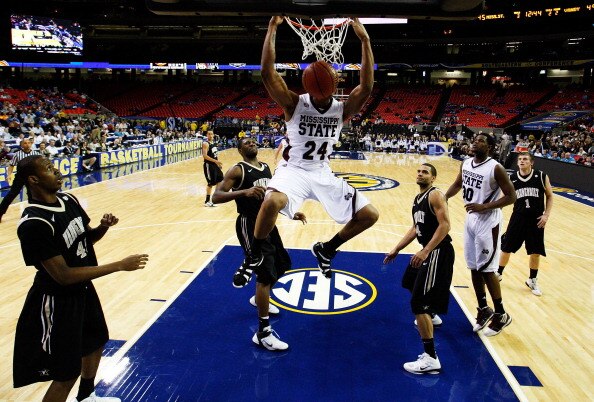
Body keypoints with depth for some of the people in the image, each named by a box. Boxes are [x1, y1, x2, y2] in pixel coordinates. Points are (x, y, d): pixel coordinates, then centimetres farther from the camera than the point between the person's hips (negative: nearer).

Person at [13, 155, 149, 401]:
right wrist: (120, 265, -29)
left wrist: (103, 227, -13)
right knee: (66, 374, 3)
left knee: (96, 342, 28)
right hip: (58, 302, -9)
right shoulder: (35, 223, -29)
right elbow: (63, 276, -30)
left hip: (83, 289, 9)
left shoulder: (68, 200, -4)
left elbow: (86, 238, 11)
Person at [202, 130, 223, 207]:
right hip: (209, 165, -9)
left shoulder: (214, 142, 10)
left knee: (220, 179, 18)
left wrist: (218, 163, 16)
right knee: (210, 183, -6)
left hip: (215, 164, 9)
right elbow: (205, 155, -26)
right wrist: (215, 161, -30)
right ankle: (207, 201, 1)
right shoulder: (205, 144, -16)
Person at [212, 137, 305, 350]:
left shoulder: (266, 168, 12)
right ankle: (263, 333, -4)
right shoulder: (238, 170, -12)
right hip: (250, 225, -8)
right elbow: (216, 197, -23)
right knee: (267, 274, -14)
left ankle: (259, 299, 47)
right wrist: (243, 192, -36)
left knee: (282, 264, 20)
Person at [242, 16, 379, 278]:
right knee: (273, 201, -39)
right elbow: (267, 73, -22)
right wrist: (272, 28, -24)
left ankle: (325, 250, 24)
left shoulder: (342, 109, -3)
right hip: (293, 169, -4)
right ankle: (254, 256, -11)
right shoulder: (294, 104, -10)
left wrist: (365, 40, -24)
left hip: (323, 173, 5)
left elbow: (366, 87, -20)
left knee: (369, 215, 3)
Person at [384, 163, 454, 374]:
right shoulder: (417, 198, 15)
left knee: (418, 302, -15)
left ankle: (430, 359, -11)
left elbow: (445, 224, -24)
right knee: (410, 282, 32)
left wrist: (426, 252, -32)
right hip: (428, 250, 10)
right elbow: (415, 228, 22)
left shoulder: (435, 195, -13)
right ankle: (432, 316, 57)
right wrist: (396, 250, 20)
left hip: (438, 251, -10)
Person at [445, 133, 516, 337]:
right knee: (474, 268, 12)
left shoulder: (495, 168, -17)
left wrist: (484, 207, -23)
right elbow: (457, 185, 21)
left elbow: (511, 197, -15)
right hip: (470, 220, 7)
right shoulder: (466, 163, 4)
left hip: (487, 223, -7)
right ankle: (484, 309, 28)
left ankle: (501, 315, 16)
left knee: (487, 269, -2)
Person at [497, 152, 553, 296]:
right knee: (506, 248, 7)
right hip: (518, 218, 1)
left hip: (536, 220, -1)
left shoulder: (541, 176, -5)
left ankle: (532, 280, 28)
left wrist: (546, 215, -6)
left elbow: (550, 196, 3)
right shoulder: (512, 178, -2)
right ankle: (498, 274, 28)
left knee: (535, 252, 8)